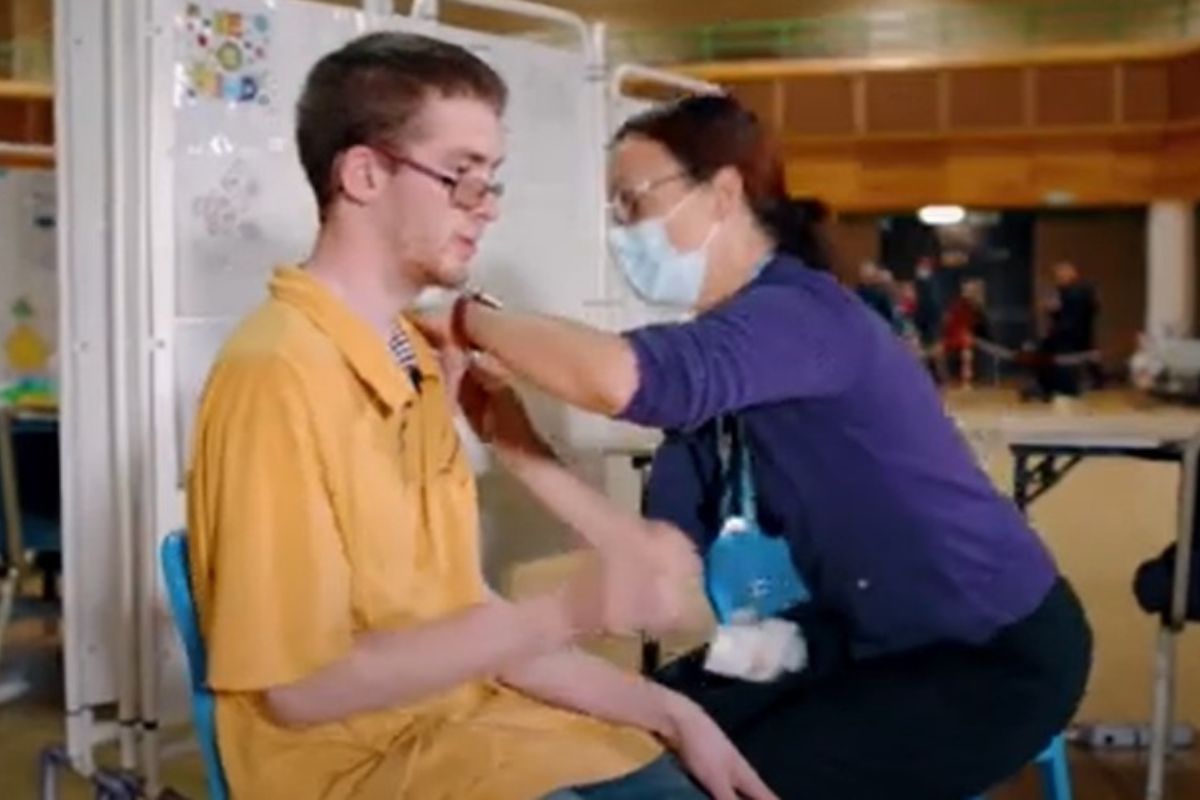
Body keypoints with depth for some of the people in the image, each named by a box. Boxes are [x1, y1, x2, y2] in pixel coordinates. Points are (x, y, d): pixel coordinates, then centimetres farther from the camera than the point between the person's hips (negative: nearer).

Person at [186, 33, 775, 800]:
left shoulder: (419, 361, 8)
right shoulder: (279, 373, -18)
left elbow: (460, 619, 7)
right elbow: (300, 686, -19)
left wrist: (666, 710, 0)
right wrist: (571, 611, -21)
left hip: (469, 719, 8)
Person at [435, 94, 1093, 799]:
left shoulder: (800, 314, -26)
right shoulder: (734, 330, 1)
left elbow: (621, 381, -46)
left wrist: (464, 318, -29)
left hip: (997, 655, -9)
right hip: (874, 630, 9)